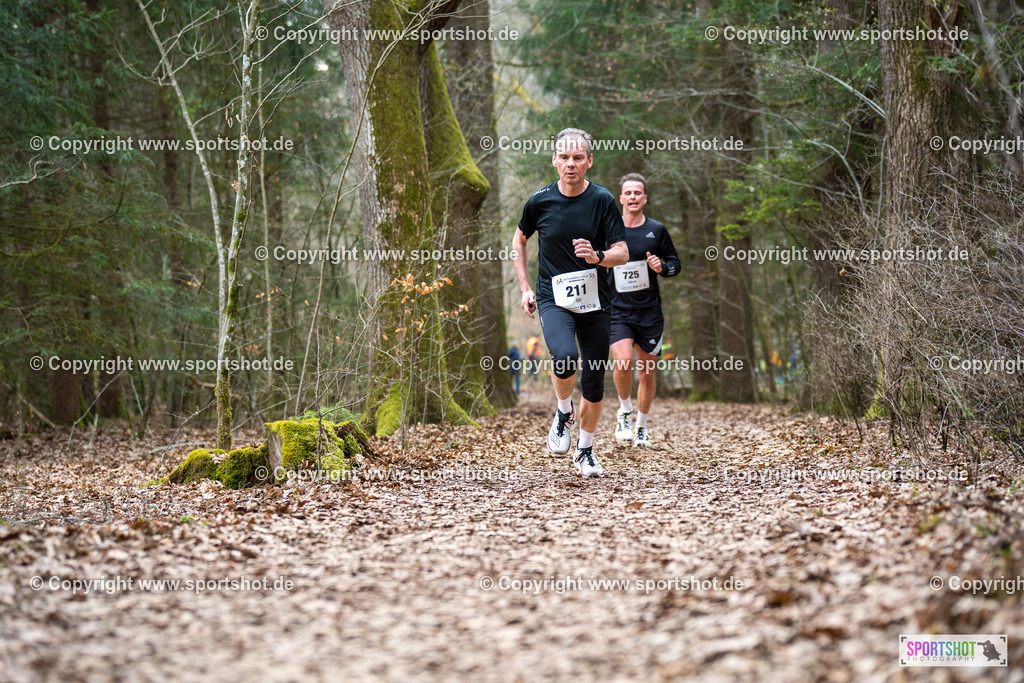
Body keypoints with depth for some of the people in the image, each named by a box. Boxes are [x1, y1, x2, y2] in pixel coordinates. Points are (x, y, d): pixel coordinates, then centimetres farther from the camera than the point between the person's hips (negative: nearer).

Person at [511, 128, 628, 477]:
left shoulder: (602, 200, -5)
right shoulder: (540, 201, -2)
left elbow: (622, 253, -4)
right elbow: (519, 239, 16)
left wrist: (597, 256, -25)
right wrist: (525, 287, 10)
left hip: (595, 301, 1)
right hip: (553, 298, -1)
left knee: (594, 382, 5)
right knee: (565, 357, -29)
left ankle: (585, 451, 26)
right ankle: (563, 412, 1)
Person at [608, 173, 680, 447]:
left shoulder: (656, 230, 4)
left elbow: (675, 263, 11)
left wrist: (662, 266, -10)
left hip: (649, 311, 1)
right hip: (617, 309, -1)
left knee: (647, 373, 6)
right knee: (624, 360, -24)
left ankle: (641, 425, 27)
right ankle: (624, 411, 1)